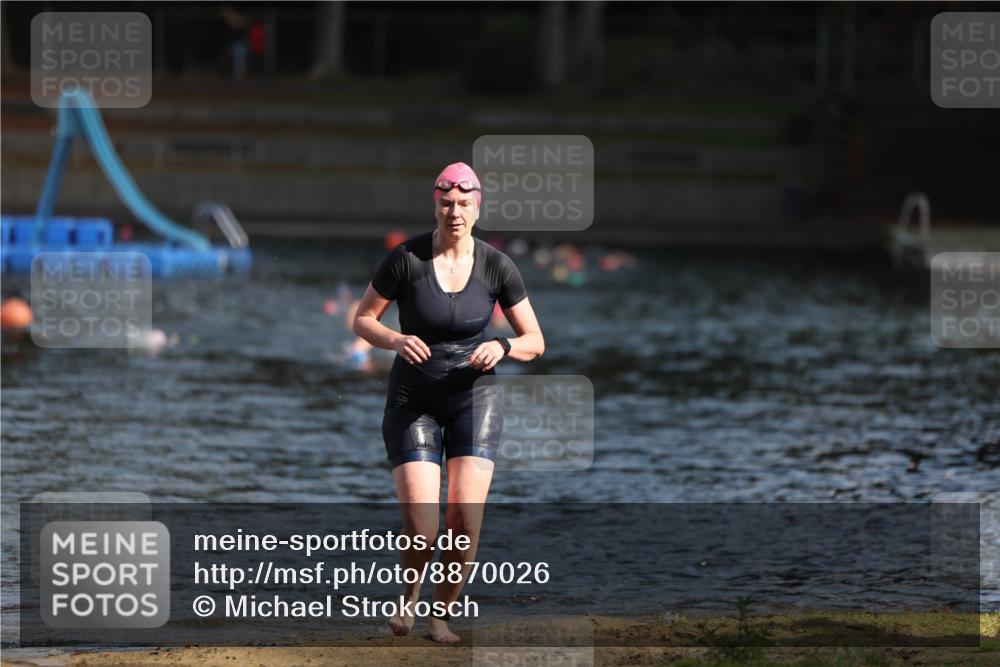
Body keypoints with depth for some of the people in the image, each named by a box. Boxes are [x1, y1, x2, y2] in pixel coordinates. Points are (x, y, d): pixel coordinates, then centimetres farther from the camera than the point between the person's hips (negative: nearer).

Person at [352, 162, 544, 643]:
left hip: (474, 395, 1)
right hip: (412, 400, -1)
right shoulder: (405, 258, -12)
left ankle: (441, 614, 11)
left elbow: (535, 342, 0)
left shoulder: (497, 267, -8)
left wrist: (502, 347, -23)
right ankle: (409, 595, 22)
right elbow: (362, 320, -2)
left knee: (465, 521, -15)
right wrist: (396, 340, -23)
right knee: (421, 528, -13)